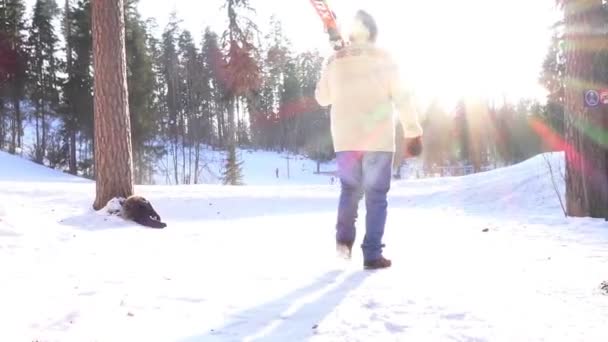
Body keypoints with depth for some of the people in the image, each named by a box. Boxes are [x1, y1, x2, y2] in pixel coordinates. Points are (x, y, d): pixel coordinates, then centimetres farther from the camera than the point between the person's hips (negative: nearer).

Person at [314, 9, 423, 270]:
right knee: (376, 195, 4)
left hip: (345, 139, 3)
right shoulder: (382, 58, -1)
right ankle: (372, 255, 1)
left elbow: (322, 98, 18)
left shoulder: (335, 61, 6)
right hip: (378, 139, -2)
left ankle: (344, 237, 1)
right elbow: (402, 97, -4)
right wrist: (413, 133, 1)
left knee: (350, 189, 21)